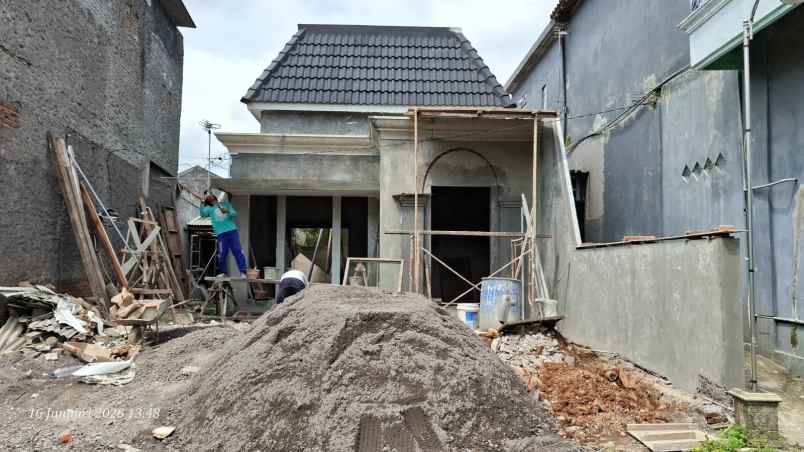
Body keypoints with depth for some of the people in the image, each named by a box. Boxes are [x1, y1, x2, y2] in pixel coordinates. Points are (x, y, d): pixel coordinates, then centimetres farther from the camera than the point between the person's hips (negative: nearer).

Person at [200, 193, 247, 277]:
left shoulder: (226, 204, 19)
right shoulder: (210, 209, 17)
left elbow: (234, 213, 9)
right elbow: (203, 213, 0)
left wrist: (228, 211, -11)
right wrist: (202, 203, -10)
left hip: (232, 230, 0)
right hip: (221, 233, 0)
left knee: (237, 251, -8)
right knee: (222, 253, -7)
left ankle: (243, 272, -9)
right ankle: (223, 272, 9)